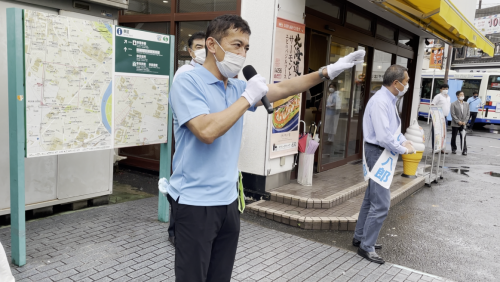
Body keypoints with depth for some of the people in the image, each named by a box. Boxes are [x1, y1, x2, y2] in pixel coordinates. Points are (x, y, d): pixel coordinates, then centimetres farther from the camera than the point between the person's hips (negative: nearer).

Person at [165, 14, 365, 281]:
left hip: (228, 200, 7)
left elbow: (281, 89, 15)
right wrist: (247, 97, -18)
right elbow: (207, 131, -26)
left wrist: (328, 71, 8)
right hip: (195, 202, -7)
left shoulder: (237, 86, 9)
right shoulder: (187, 82, -13)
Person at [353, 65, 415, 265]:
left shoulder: (389, 100, 10)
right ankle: (366, 247, 6)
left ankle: (360, 238, 32)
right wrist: (404, 149, -13)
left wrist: (404, 141, 2)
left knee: (371, 200, 19)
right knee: (381, 204, -7)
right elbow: (384, 137, -27)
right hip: (378, 155, -11)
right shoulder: (380, 102, -22)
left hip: (383, 156, 11)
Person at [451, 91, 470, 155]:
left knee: (463, 138, -1)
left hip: (463, 124, 2)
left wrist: (465, 121, -6)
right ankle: (454, 149, 19)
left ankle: (464, 150, 0)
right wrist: (458, 121, -15)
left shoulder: (466, 104, 10)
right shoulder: (454, 104, -3)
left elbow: (468, 114, 7)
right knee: (454, 137, 6)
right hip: (455, 124, -2)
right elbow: (453, 114, -9)